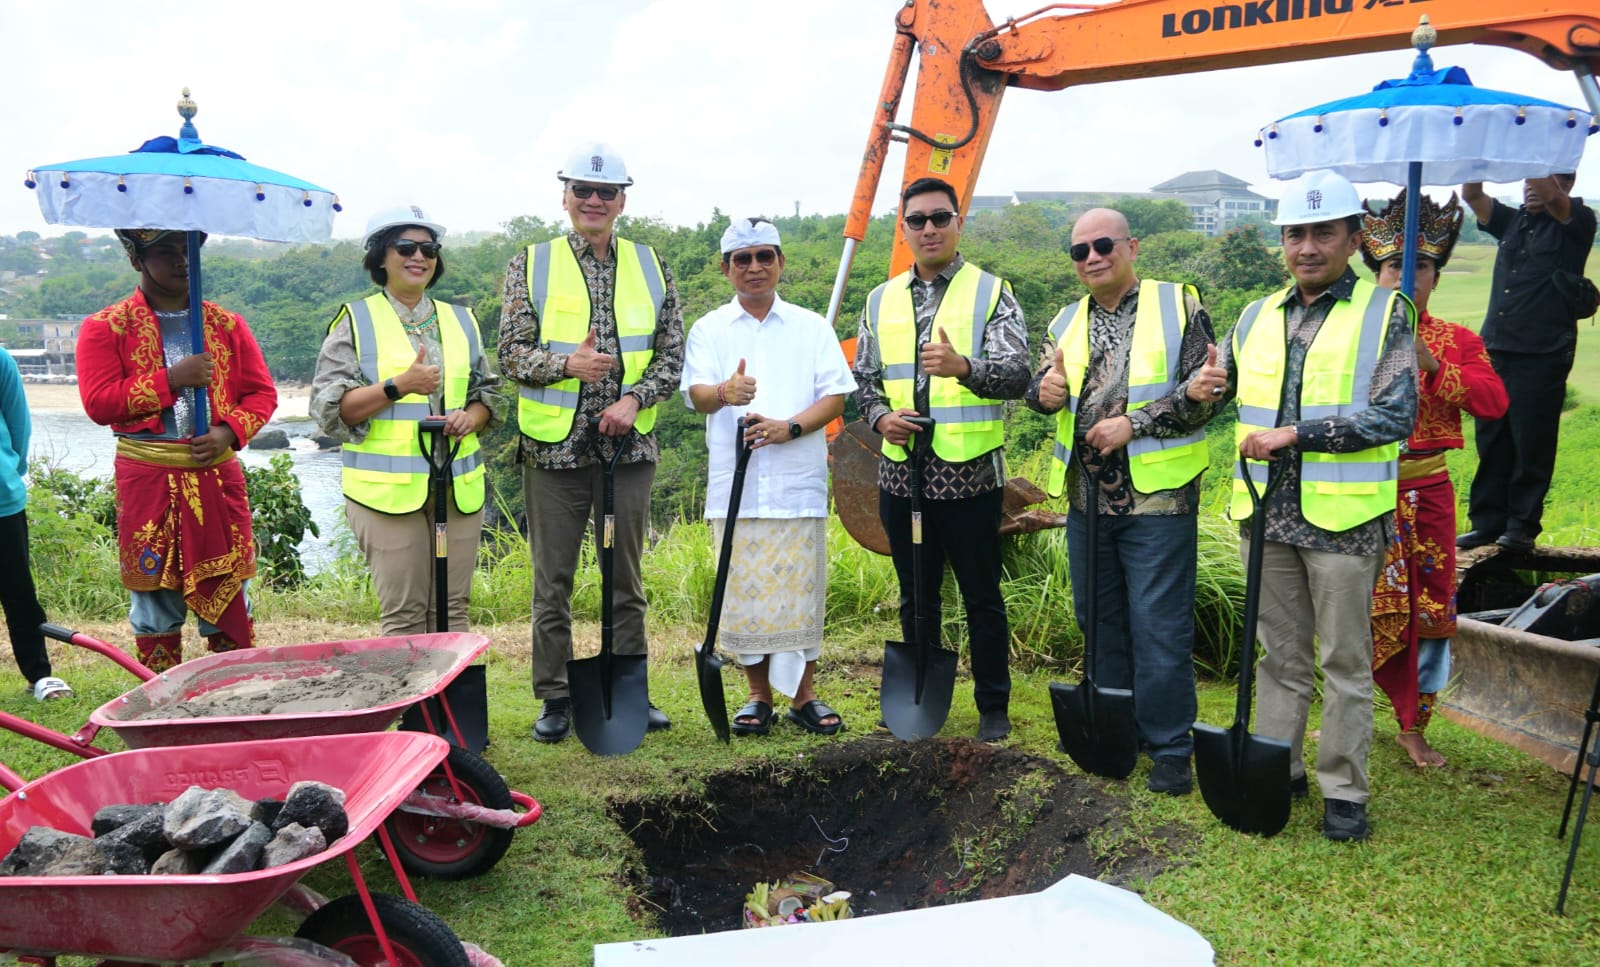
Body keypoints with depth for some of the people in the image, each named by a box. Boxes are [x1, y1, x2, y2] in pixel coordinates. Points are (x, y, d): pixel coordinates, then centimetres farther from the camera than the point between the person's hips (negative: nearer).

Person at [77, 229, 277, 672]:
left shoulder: (227, 324, 9)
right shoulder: (105, 328, 2)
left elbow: (262, 392, 7)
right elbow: (98, 402, -9)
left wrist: (229, 431, -10)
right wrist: (170, 379, -17)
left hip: (217, 476, 2)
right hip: (146, 482, -2)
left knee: (226, 591, 6)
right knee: (154, 598, 7)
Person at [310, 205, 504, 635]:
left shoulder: (461, 320, 17)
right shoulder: (355, 321, 3)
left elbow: (490, 393, 20)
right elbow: (329, 406, -5)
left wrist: (469, 418, -3)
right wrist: (398, 386, -17)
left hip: (458, 485, 4)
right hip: (387, 487, -4)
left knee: (452, 610, 6)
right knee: (404, 615, -3)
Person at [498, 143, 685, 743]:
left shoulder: (651, 268, 9)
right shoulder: (531, 266, 4)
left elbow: (673, 355, 6)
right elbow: (511, 353, -1)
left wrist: (634, 398, -11)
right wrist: (566, 365, -20)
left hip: (629, 446, 2)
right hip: (554, 447, -1)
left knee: (626, 577, 10)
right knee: (553, 581, 5)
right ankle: (554, 698, 16)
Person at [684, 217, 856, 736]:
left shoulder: (812, 327, 10)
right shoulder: (709, 329, 9)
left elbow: (836, 396, 3)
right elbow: (697, 395, -5)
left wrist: (790, 427, -15)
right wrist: (724, 392, -29)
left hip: (799, 483, 0)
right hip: (734, 484, 0)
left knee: (801, 587, 2)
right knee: (744, 590, 3)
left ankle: (805, 695, 15)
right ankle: (758, 695, 17)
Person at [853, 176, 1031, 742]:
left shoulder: (991, 292, -1)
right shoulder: (881, 301, 12)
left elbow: (1017, 376, -12)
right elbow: (863, 379, 16)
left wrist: (964, 367, -32)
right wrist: (880, 417, -6)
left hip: (971, 474, -4)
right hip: (901, 475, 4)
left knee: (982, 597, 5)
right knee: (916, 597, 14)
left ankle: (993, 706, 20)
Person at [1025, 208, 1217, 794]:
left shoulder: (1179, 306, -3)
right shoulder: (1068, 322, 13)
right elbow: (1042, 384, 7)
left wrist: (1134, 424, -16)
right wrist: (1045, 390, -17)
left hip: (1157, 497, -5)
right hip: (1087, 498, 6)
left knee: (1159, 628, -1)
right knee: (1098, 619, 15)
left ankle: (1169, 748, 13)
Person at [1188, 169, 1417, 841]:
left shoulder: (1384, 313, -2)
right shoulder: (1258, 317, 12)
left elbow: (1395, 415, -12)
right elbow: (1223, 386, 25)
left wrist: (1295, 433, -18)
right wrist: (1201, 388, 1)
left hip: (1344, 517, -4)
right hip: (1267, 514, 4)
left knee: (1346, 662, 6)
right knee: (1280, 654, 14)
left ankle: (1344, 790, 18)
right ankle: (1278, 769, 27)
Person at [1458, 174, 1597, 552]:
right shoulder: (1513, 220, 15)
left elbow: (1552, 198, -18)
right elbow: (1472, 196, 7)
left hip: (1543, 354, -5)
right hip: (1496, 348, 5)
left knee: (1532, 443, 0)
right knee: (1491, 441, 7)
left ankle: (1523, 525, 9)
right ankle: (1487, 521, 14)